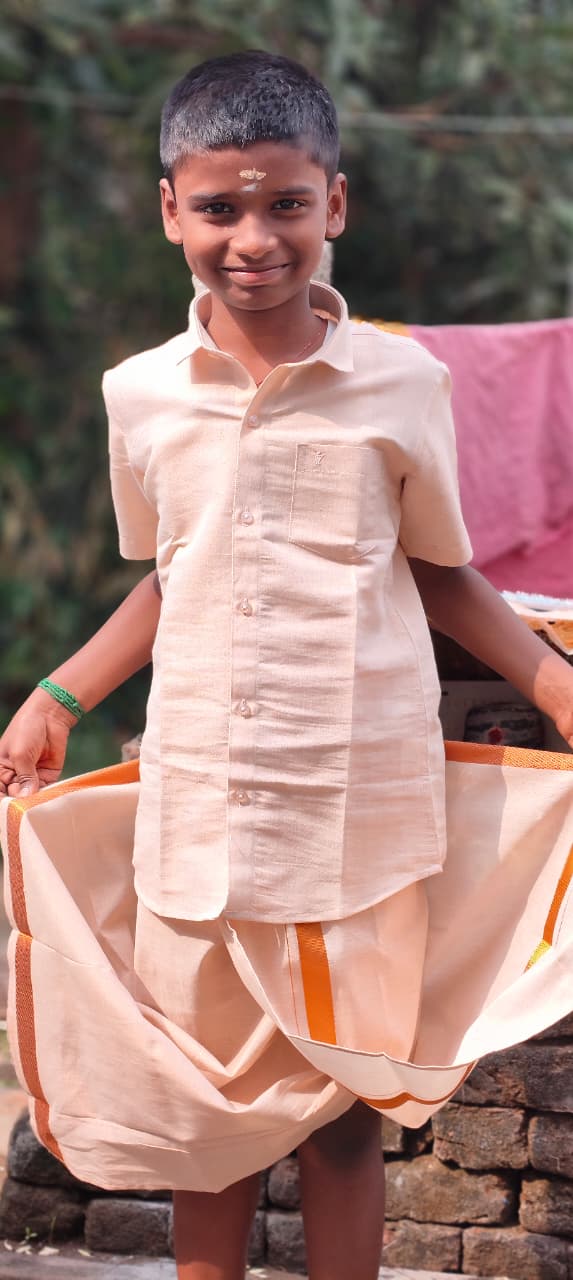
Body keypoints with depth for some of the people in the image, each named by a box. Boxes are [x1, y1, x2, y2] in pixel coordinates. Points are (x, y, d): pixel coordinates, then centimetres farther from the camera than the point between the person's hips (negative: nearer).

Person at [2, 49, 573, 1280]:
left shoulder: (403, 383, -3)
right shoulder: (141, 395, 3)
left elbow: (442, 575, 7)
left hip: (363, 808, -2)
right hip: (199, 801, 2)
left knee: (345, 1107, 6)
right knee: (210, 1102, 10)